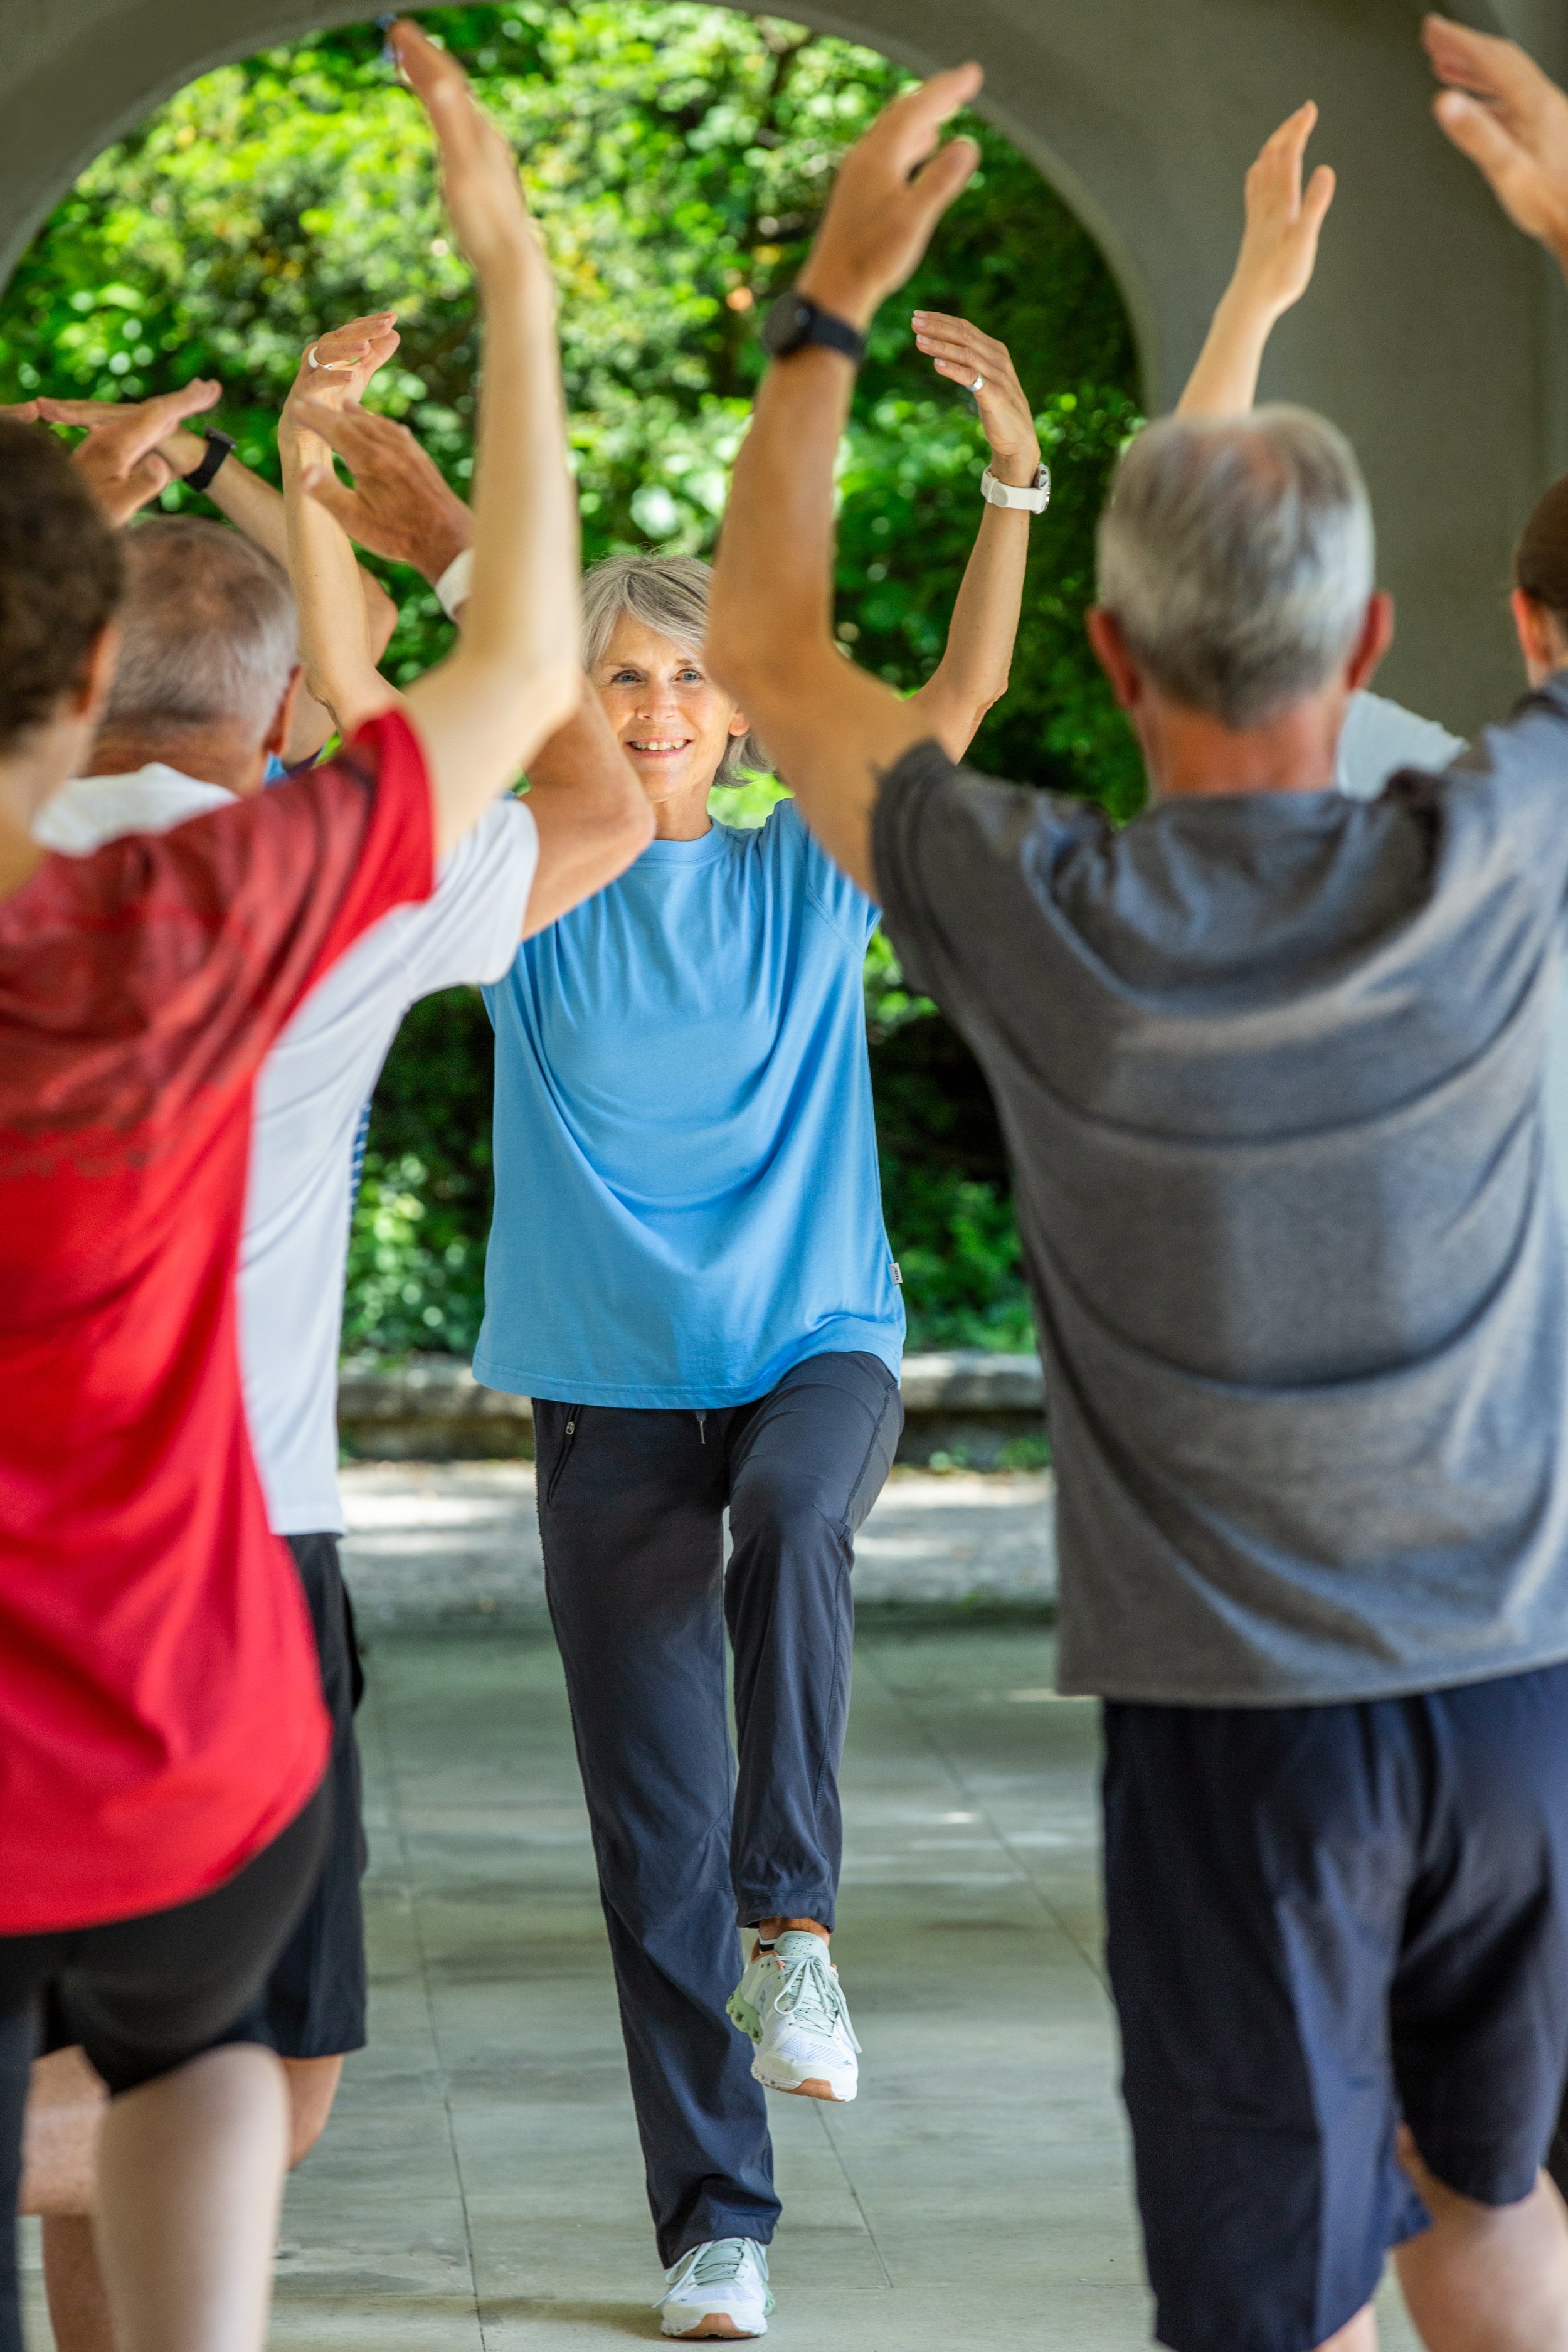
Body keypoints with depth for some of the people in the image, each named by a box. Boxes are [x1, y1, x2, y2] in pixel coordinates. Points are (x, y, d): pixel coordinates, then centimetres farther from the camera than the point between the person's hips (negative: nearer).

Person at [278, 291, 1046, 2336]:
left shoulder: (808, 880, 3)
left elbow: (966, 690, -7)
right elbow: (354, 706, -9)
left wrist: (1016, 479, -20)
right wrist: (343, 525, -23)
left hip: (813, 1344, -1)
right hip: (610, 1386, 1)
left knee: (791, 1520, -37)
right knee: (655, 1826, 0)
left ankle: (798, 1922, -27)